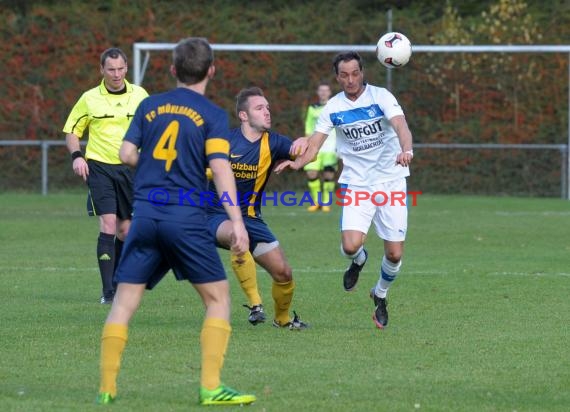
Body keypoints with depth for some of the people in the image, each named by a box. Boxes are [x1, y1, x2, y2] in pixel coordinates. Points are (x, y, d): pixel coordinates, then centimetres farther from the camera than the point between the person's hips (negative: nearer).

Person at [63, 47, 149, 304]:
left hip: (130, 168, 3)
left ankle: (118, 284, 24)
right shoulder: (90, 99, 0)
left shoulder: (139, 95, 5)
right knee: (108, 224, -15)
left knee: (126, 230, 7)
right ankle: (108, 292, -16)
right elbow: (71, 131, 9)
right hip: (99, 167, -3)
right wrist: (76, 156, -8)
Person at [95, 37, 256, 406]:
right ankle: (211, 387, -2)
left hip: (145, 213, 4)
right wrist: (237, 223, -13)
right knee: (218, 296, 7)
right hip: (187, 217, -4)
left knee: (125, 300, 6)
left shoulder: (149, 106, 11)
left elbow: (127, 154, 9)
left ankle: (107, 388, 3)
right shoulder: (213, 115, 0)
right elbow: (220, 169, -10)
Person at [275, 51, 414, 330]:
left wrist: (406, 150, -44)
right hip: (356, 184, 1)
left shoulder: (381, 97, -8)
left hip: (391, 181, -1)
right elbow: (314, 143, -3)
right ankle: (359, 261, 21)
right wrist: (298, 161, -25)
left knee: (394, 254, -4)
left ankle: (380, 295, 28)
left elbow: (401, 127, -23)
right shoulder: (333, 107, 1)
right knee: (350, 246, -19)